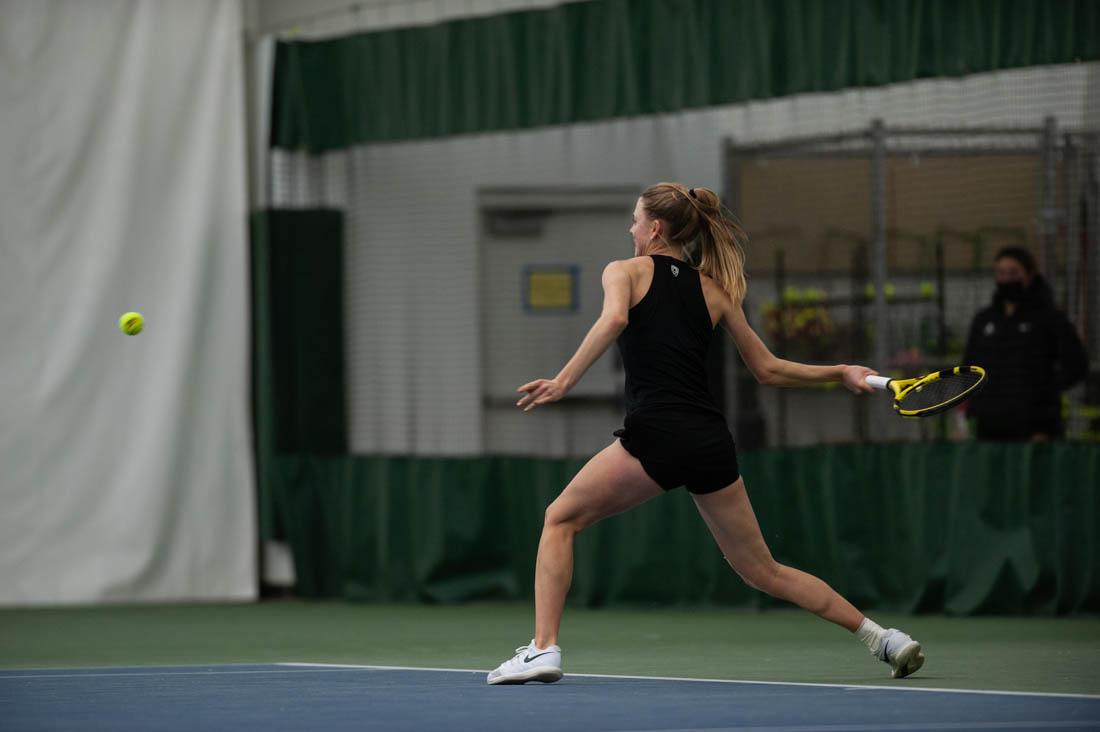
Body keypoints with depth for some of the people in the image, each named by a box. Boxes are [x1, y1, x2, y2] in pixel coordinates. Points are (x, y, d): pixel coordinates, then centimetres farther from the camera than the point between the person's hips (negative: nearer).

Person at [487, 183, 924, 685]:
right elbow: (768, 370, 21)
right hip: (712, 440, 5)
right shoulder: (714, 291, 19)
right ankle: (882, 637, 9)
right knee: (763, 572, 15)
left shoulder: (625, 271, 6)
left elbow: (613, 319, -18)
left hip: (656, 434, -5)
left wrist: (563, 382, -21)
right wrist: (841, 373, 32)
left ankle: (544, 649, -2)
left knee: (562, 518, 13)